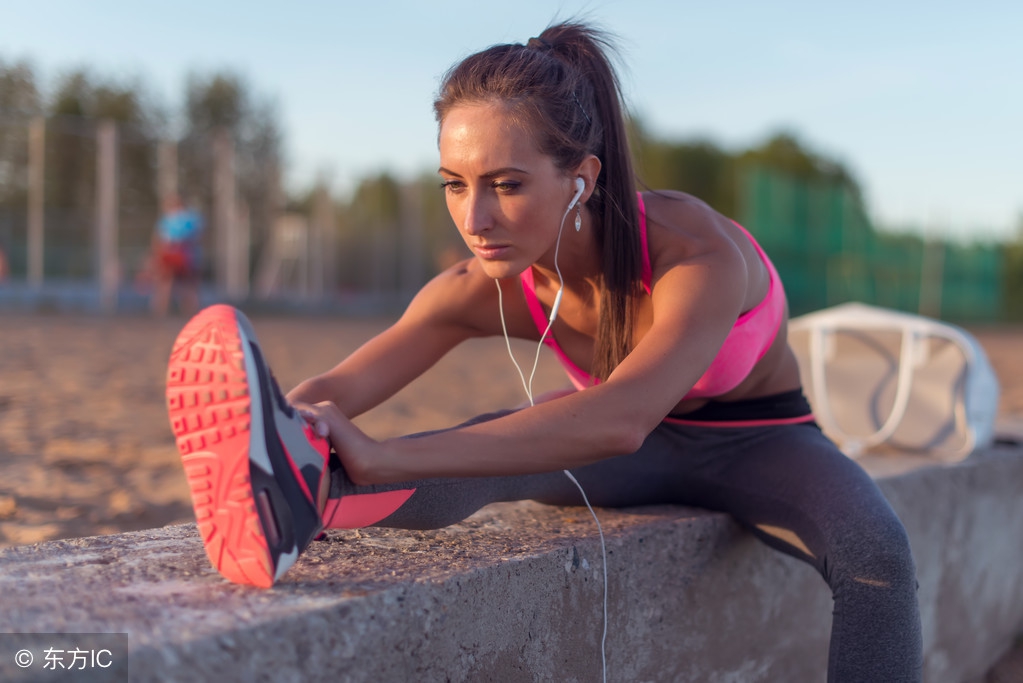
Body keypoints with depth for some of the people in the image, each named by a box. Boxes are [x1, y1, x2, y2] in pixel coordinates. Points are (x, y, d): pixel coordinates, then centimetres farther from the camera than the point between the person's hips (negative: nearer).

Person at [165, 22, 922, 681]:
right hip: (638, 450, 2)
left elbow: (619, 420, -53)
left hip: (759, 442, -2)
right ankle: (296, 497, -59)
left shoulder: (699, 254, -37)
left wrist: (392, 457, -63)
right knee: (499, 443, -31)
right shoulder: (489, 290, -21)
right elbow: (340, 388, -27)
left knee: (873, 551, -35)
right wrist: (268, 435, -52)